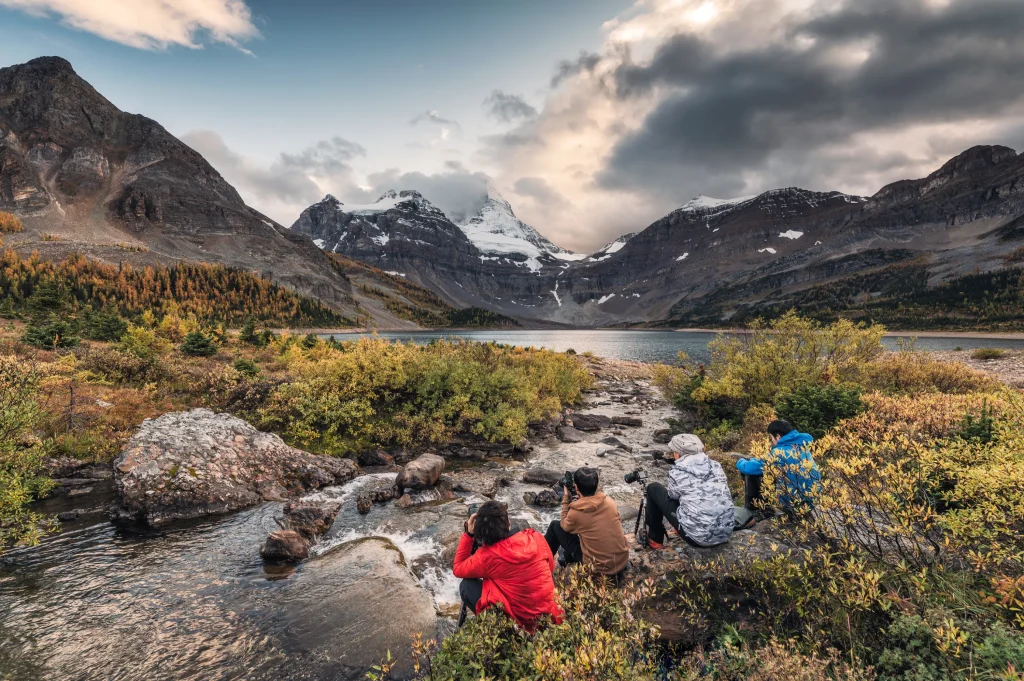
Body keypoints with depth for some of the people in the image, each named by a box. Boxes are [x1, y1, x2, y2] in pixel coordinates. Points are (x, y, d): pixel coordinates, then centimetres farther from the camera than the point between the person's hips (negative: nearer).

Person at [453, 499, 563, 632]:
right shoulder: (535, 537, -9)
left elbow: (457, 569, 2)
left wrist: (468, 534, 0)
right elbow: (551, 567, 11)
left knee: (466, 586, 5)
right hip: (548, 614, 5)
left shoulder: (486, 556, -18)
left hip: (519, 622, -5)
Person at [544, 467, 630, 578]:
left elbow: (564, 525, 4)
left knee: (555, 525, 9)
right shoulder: (610, 502, -7)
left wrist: (566, 499, 5)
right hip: (623, 562, 5)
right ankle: (568, 557, 43)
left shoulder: (575, 513, -19)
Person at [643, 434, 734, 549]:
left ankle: (655, 538, 23)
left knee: (653, 489, 10)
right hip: (726, 533, 6)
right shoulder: (716, 466, 5)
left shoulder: (678, 471, -8)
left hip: (697, 537, -5)